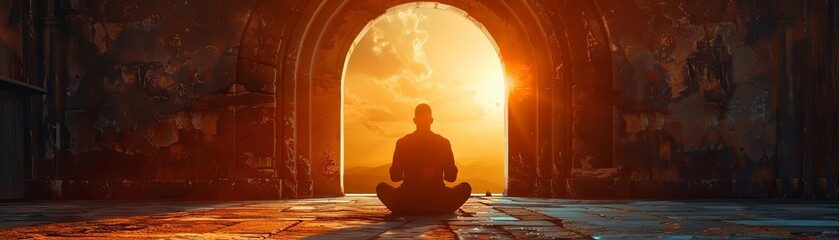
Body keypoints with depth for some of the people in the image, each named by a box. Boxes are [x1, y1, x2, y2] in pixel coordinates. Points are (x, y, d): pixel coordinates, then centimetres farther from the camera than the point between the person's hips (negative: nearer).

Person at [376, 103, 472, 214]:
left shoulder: (402, 143, -1)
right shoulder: (443, 143, -1)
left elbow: (394, 177, 1)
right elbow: (451, 177, 2)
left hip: (408, 204, 0)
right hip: (438, 206, 0)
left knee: (381, 187, 27)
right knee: (466, 187, 26)